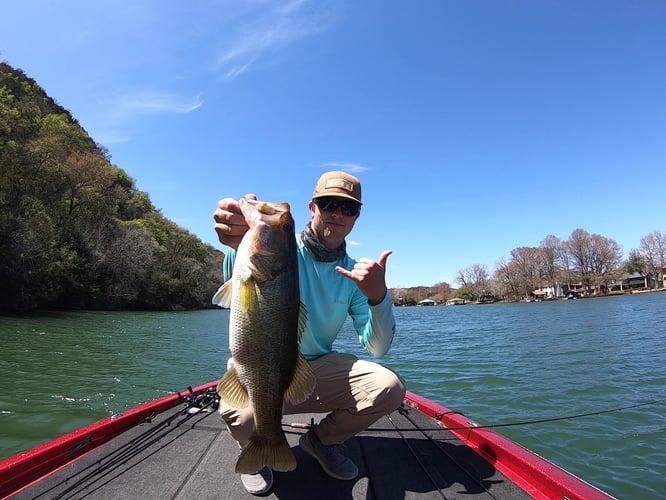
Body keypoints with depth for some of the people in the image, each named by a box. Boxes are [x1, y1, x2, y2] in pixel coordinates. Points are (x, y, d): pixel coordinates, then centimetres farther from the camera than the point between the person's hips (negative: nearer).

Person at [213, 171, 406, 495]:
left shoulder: (355, 273, 0)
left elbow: (377, 348, -7)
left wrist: (378, 296, -27)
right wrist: (239, 246, -57)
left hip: (320, 367, 3)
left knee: (389, 387, -20)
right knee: (241, 414, -34)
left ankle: (322, 440, 11)